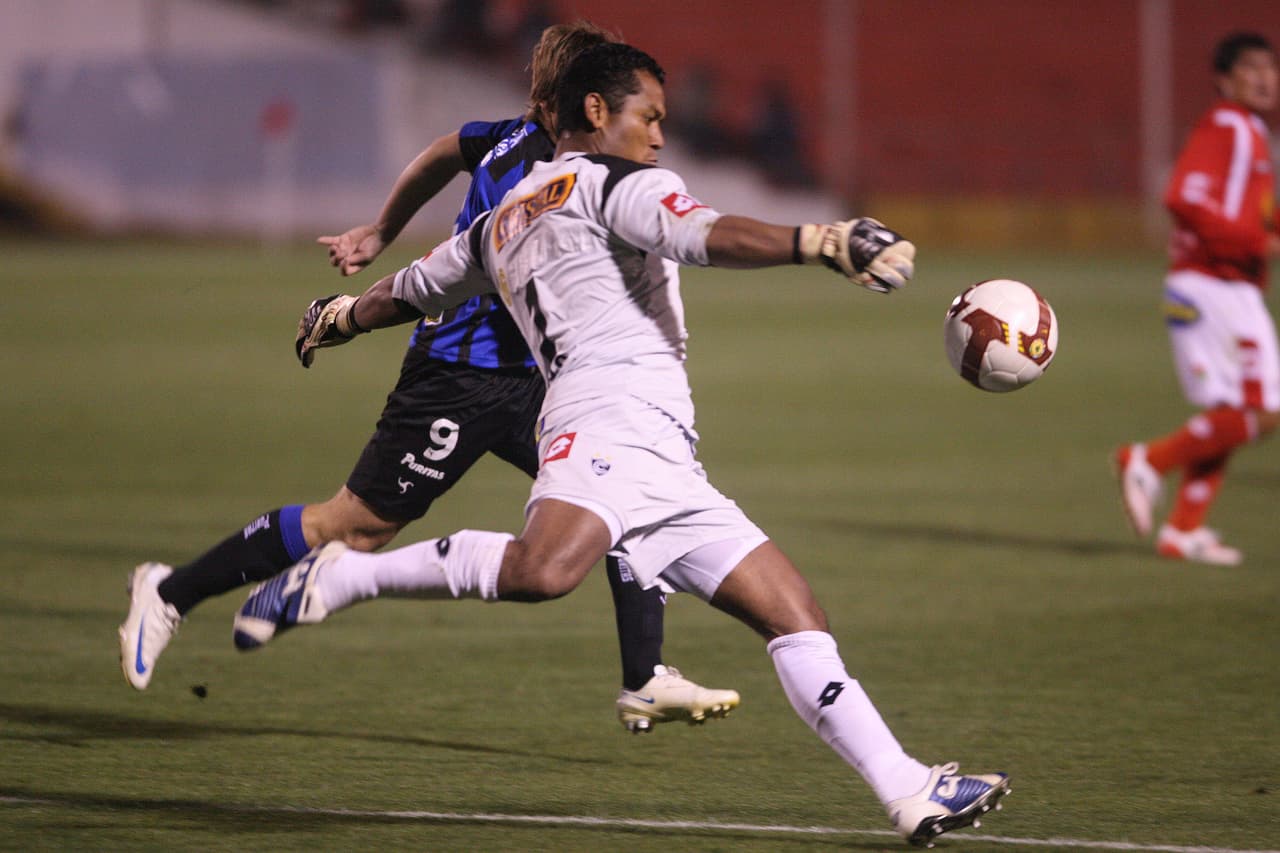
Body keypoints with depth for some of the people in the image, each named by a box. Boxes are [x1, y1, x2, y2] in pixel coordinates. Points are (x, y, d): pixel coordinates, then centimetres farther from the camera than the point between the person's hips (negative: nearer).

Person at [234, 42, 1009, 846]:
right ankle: (338, 577, -17)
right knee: (544, 568, -36)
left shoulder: (502, 221, 31)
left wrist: (341, 318, 65)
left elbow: (415, 287, 45)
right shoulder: (614, 182, 5)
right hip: (617, 412, -10)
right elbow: (706, 235, -14)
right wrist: (826, 241, -23)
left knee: (794, 609, 6)